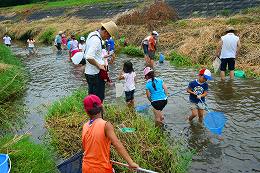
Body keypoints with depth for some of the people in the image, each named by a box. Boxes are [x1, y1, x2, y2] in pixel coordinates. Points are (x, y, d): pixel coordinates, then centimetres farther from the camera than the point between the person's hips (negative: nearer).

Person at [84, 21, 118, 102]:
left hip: (89, 72, 10)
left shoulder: (92, 34, 10)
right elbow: (89, 57, -32)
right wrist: (99, 65, -19)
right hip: (95, 74, -10)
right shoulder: (96, 40, -22)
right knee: (98, 98, -1)